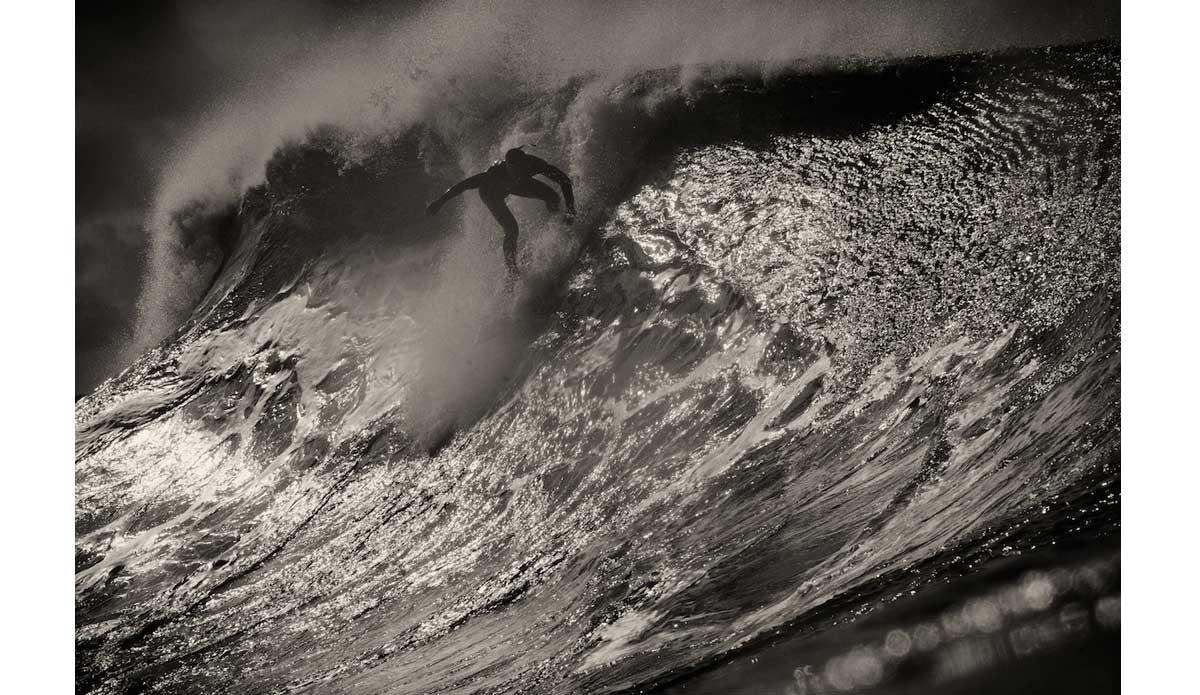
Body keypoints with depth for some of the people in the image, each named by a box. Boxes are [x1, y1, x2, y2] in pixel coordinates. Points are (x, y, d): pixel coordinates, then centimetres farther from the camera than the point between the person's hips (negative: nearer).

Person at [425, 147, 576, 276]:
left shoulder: (534, 164, -39)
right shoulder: (496, 173, -46)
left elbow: (564, 180, -32)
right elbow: (465, 184, -40)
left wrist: (570, 210, -39)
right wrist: (440, 202, -37)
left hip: (513, 184, 4)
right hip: (491, 192, -4)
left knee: (552, 197, -8)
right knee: (511, 228, -17)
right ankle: (511, 268, 5)